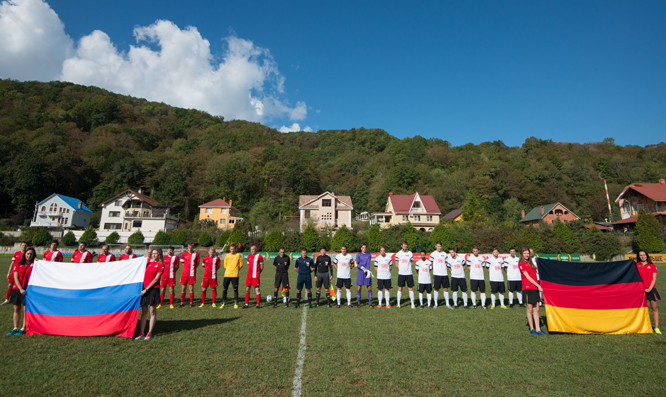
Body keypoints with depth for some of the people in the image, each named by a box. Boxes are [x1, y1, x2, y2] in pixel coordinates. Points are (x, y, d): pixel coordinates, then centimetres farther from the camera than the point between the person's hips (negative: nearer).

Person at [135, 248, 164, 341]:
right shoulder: (149, 261, 8)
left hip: (153, 289, -5)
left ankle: (149, 333, 11)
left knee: (152, 311, 3)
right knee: (144, 311, 10)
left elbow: (156, 279, -10)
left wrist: (146, 289, -14)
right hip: (144, 288, 5)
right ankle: (141, 332, 17)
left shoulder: (161, 265, -7)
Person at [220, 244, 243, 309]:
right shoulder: (227, 256, 9)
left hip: (235, 275, -3)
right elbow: (225, 265, 17)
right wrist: (229, 269, 10)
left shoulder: (238, 255, 1)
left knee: (235, 289, 0)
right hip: (227, 275, 3)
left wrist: (236, 269, 6)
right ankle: (223, 303, 14)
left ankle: (235, 303, 9)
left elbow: (241, 265, 7)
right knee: (224, 289, 3)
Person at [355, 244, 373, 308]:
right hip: (360, 272, 0)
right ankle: (358, 303, 10)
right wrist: (362, 268, -16)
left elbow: (368, 263, -3)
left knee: (369, 288, 0)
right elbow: (356, 264, 0)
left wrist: (368, 271, -17)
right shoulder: (358, 255, 6)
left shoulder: (369, 255, 6)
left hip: (367, 272, 1)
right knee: (358, 288, -2)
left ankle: (370, 303, 11)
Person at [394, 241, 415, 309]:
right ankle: (398, 304, 10)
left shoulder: (410, 253, 3)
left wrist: (408, 269, 2)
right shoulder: (398, 254, 0)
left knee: (411, 288, 2)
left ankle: (412, 304, 11)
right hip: (401, 274, -1)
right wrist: (401, 269, 4)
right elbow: (397, 264, 8)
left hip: (409, 273, 1)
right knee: (400, 288, 0)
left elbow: (411, 263, 11)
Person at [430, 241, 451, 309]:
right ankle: (436, 303, 14)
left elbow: (446, 263, 16)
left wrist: (447, 271, 7)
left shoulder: (444, 254, 10)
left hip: (444, 274, 3)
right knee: (436, 289, 2)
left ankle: (447, 304, 11)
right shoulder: (433, 254, 0)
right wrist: (434, 270, -2)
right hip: (436, 274, -3)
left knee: (446, 289, 3)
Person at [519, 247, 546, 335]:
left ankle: (538, 329, 12)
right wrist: (538, 285, -13)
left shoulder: (530, 263, 17)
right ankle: (532, 329, 10)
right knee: (530, 309, 1)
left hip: (535, 288, 7)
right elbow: (528, 277, -11)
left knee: (536, 309, 8)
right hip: (528, 288, -7)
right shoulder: (522, 264, -6)